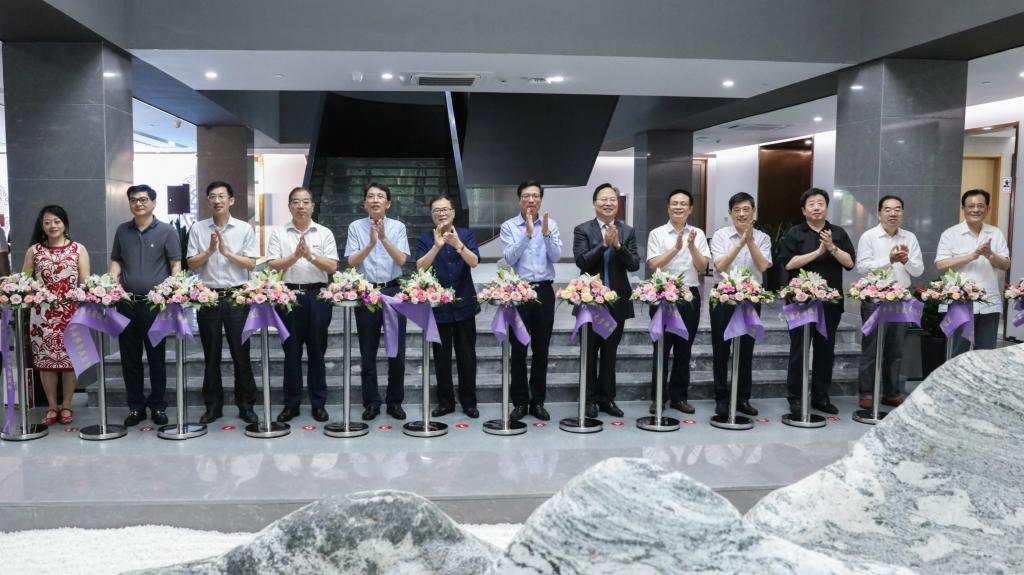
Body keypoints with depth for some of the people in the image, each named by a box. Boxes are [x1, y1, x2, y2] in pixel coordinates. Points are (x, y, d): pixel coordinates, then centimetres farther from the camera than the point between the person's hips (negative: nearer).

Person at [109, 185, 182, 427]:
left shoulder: (167, 231, 0)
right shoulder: (122, 231, 12)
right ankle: (136, 407, 18)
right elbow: (116, 260, 17)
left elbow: (176, 264, -2)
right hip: (126, 303, 4)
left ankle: (158, 407, 15)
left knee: (156, 358, 4)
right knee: (130, 359, 8)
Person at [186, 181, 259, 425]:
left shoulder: (245, 229, 3)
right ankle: (213, 406, 18)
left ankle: (246, 405, 12)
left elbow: (251, 264, -2)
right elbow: (191, 264, 4)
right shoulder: (198, 229, 7)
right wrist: (209, 250, -11)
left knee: (240, 352, 2)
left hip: (237, 297, -1)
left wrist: (226, 251, -12)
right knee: (211, 354, 8)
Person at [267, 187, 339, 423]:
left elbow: (332, 266, 0)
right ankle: (291, 404, 14)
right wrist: (295, 256, -14)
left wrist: (310, 255, -13)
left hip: (317, 295, 0)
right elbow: (272, 266, -2)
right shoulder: (278, 233, 6)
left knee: (317, 350, 6)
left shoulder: (324, 233, 7)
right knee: (291, 350, 5)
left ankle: (318, 403, 14)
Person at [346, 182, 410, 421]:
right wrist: (370, 244, -22)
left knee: (397, 350, 4)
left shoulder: (397, 227, 2)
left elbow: (401, 260, -9)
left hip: (393, 291, 0)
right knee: (368, 352, 7)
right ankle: (371, 402, 18)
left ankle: (395, 401, 17)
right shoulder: (356, 227, 3)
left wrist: (384, 238, -23)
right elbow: (352, 262, -6)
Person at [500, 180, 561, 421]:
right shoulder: (509, 226, 0)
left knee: (541, 349, 7)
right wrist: (527, 233, -20)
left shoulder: (550, 224, 6)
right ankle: (519, 402, 12)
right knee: (518, 350, 2)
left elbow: (556, 257, -5)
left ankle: (538, 401, 17)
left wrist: (546, 233, -19)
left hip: (544, 291, 2)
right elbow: (510, 258, -12)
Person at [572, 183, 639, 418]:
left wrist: (618, 245, -18)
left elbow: (635, 265, -4)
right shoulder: (582, 230, -2)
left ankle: (606, 398, 21)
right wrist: (604, 243, -21)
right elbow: (581, 261, -14)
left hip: (617, 301, 2)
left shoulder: (627, 231, 5)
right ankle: (590, 399, 17)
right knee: (589, 352, 6)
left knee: (610, 352, 11)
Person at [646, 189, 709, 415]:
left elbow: (703, 267, 1)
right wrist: (676, 248, -18)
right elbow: (653, 265, -10)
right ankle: (658, 397, 13)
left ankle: (679, 397, 20)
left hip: (690, 296, 3)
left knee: (684, 350, 10)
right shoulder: (657, 234, 0)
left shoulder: (698, 234, 8)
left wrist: (692, 246, -15)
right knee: (662, 348, 3)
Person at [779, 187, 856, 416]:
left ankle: (821, 397, 19)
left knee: (826, 350, 8)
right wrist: (818, 252, -14)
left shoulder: (838, 233, 11)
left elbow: (850, 262, 3)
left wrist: (832, 248, -12)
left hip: (830, 301, 3)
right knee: (799, 350, -1)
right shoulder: (794, 233, 2)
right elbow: (788, 263, -10)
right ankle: (795, 398, 7)